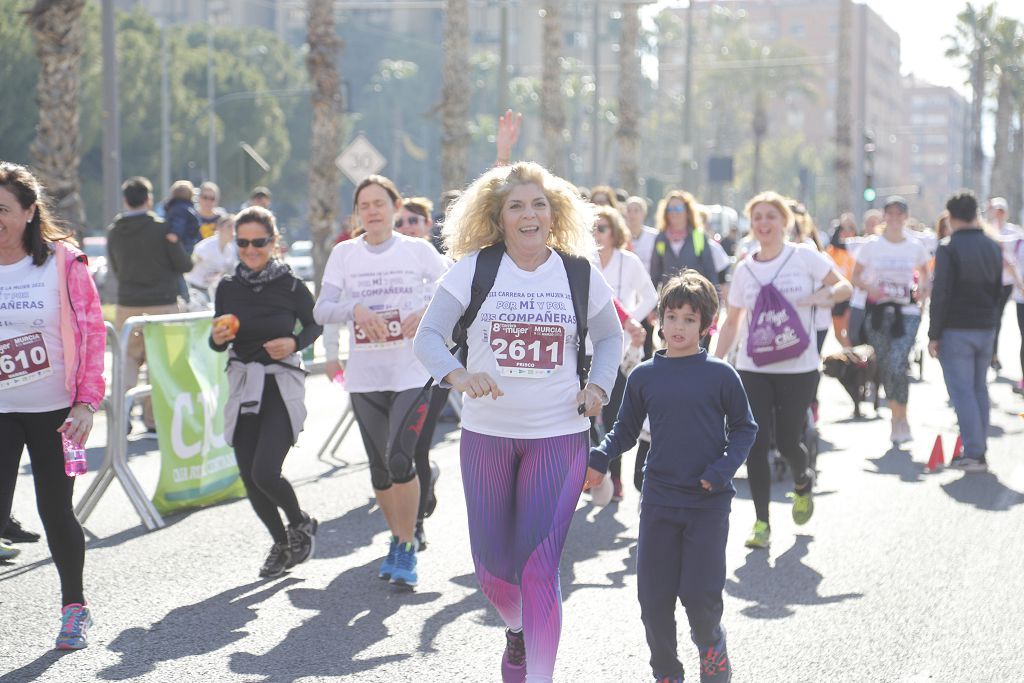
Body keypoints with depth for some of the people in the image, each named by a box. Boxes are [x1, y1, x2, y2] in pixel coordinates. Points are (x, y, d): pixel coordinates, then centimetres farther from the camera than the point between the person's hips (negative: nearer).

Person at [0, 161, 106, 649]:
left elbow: (92, 333, -3)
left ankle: (75, 607, 27)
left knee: (56, 512, 6)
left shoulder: (63, 262, -6)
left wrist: (87, 402, -10)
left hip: (54, 411, -1)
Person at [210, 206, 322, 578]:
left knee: (265, 472, -15)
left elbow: (314, 325, 8)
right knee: (249, 477, 6)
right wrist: (217, 338, -12)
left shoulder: (291, 285, -7)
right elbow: (218, 342, 11)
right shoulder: (228, 288, 2)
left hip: (282, 385, -4)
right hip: (243, 387, 4)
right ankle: (281, 543, 29)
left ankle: (301, 524, 15)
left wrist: (295, 343, -11)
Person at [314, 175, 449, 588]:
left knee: (399, 458, -16)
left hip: (413, 373, -3)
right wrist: (357, 309, -20)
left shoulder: (418, 251, 1)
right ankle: (398, 539, 30)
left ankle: (407, 548, -3)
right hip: (365, 378, 3)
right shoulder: (344, 254, 5)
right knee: (380, 467, 10)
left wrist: (426, 313, -16)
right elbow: (321, 310, -2)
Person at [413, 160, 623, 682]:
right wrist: (458, 376, -27)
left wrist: (599, 385, -3)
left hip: (559, 436, -1)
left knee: (540, 566, -11)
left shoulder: (579, 273, -1)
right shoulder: (475, 268, -4)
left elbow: (610, 335, 14)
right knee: (492, 565, 12)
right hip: (486, 434, 1)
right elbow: (428, 335, -8)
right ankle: (516, 630, 45)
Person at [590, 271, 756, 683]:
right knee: (654, 596, 2)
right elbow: (625, 430, 11)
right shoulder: (643, 377, 3)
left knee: (699, 593, -7)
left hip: (708, 501, -2)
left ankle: (711, 645, 26)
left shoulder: (720, 375, -4)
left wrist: (722, 470, -11)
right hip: (658, 500, 2)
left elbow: (744, 428, 4)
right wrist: (599, 460, -6)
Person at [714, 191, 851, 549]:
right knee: (756, 444, -4)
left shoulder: (804, 256, -1)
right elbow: (732, 321, 13)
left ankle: (803, 483, 33)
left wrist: (823, 295, -21)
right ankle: (761, 522, 6)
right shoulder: (744, 269, 8)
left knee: (787, 442, -3)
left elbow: (845, 287, 1)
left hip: (797, 368, -3)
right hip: (753, 368, 3)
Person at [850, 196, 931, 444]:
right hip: (878, 311, 1)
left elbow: (925, 274, 19)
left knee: (897, 366, -17)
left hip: (907, 313, -1)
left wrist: (923, 291, -2)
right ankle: (898, 417, 23)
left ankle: (900, 419, -2)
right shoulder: (871, 245, 2)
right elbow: (856, 276, 6)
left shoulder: (915, 246, 4)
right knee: (885, 367, 6)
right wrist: (870, 288, -15)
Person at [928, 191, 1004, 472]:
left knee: (962, 390, -4)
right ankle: (980, 449, 16)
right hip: (986, 328, 6)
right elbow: (999, 291, 15)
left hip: (956, 330, -6)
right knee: (979, 388, 14)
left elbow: (941, 294, -14)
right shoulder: (993, 247, 9)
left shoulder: (948, 248, -11)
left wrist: (934, 335, -10)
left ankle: (973, 453, -8)